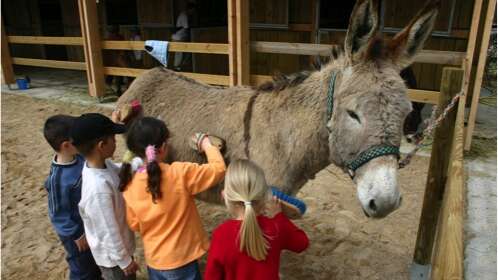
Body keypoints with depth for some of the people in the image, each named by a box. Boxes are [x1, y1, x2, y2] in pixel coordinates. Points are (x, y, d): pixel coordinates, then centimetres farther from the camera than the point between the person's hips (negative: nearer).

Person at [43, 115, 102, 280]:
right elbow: (58, 214, -22)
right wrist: (77, 236, -15)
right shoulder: (58, 179, -32)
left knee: (96, 262, 30)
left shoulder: (79, 158, -13)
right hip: (77, 232, -7)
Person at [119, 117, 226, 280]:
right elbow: (218, 168, -16)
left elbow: (134, 224, 2)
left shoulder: (130, 186, -9)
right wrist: (205, 143, -2)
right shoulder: (179, 174, -25)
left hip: (153, 260, 5)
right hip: (180, 261, -4)